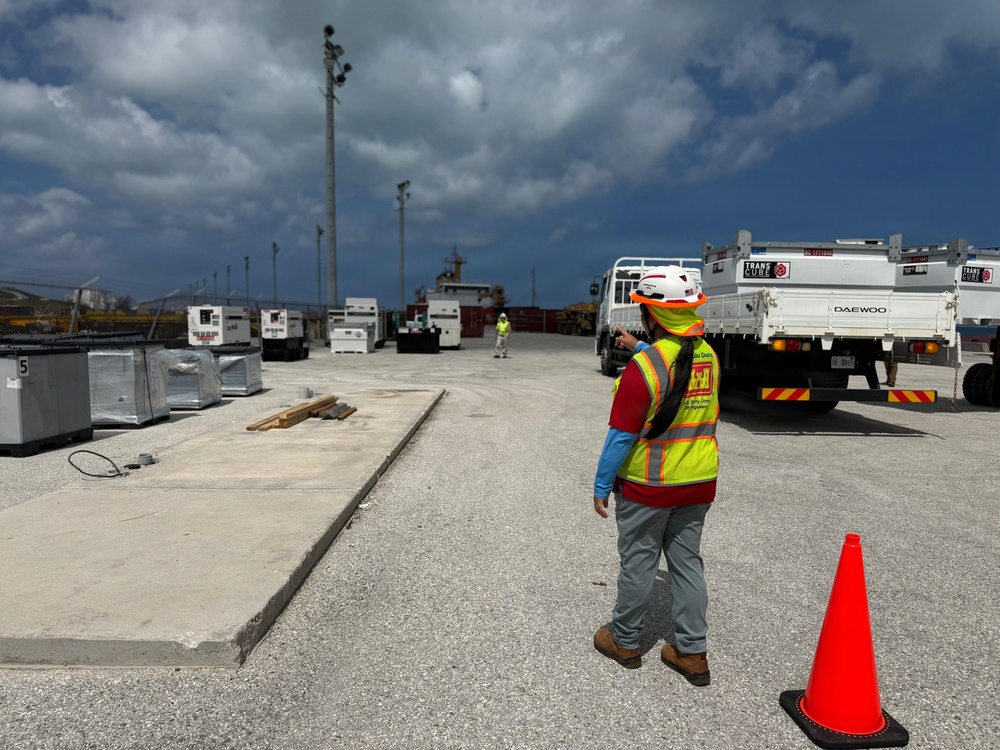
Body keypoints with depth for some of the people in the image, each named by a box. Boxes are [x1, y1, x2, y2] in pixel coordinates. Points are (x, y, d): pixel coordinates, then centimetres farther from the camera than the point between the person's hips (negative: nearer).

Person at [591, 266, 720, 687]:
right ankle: (692, 653, 23)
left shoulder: (644, 366, -21)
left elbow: (622, 435, -19)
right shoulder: (708, 355, 0)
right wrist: (640, 348, 31)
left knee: (637, 563, 10)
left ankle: (624, 640, 29)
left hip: (648, 485, -6)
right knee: (687, 562, 15)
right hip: (698, 482, 6)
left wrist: (601, 486, -10)